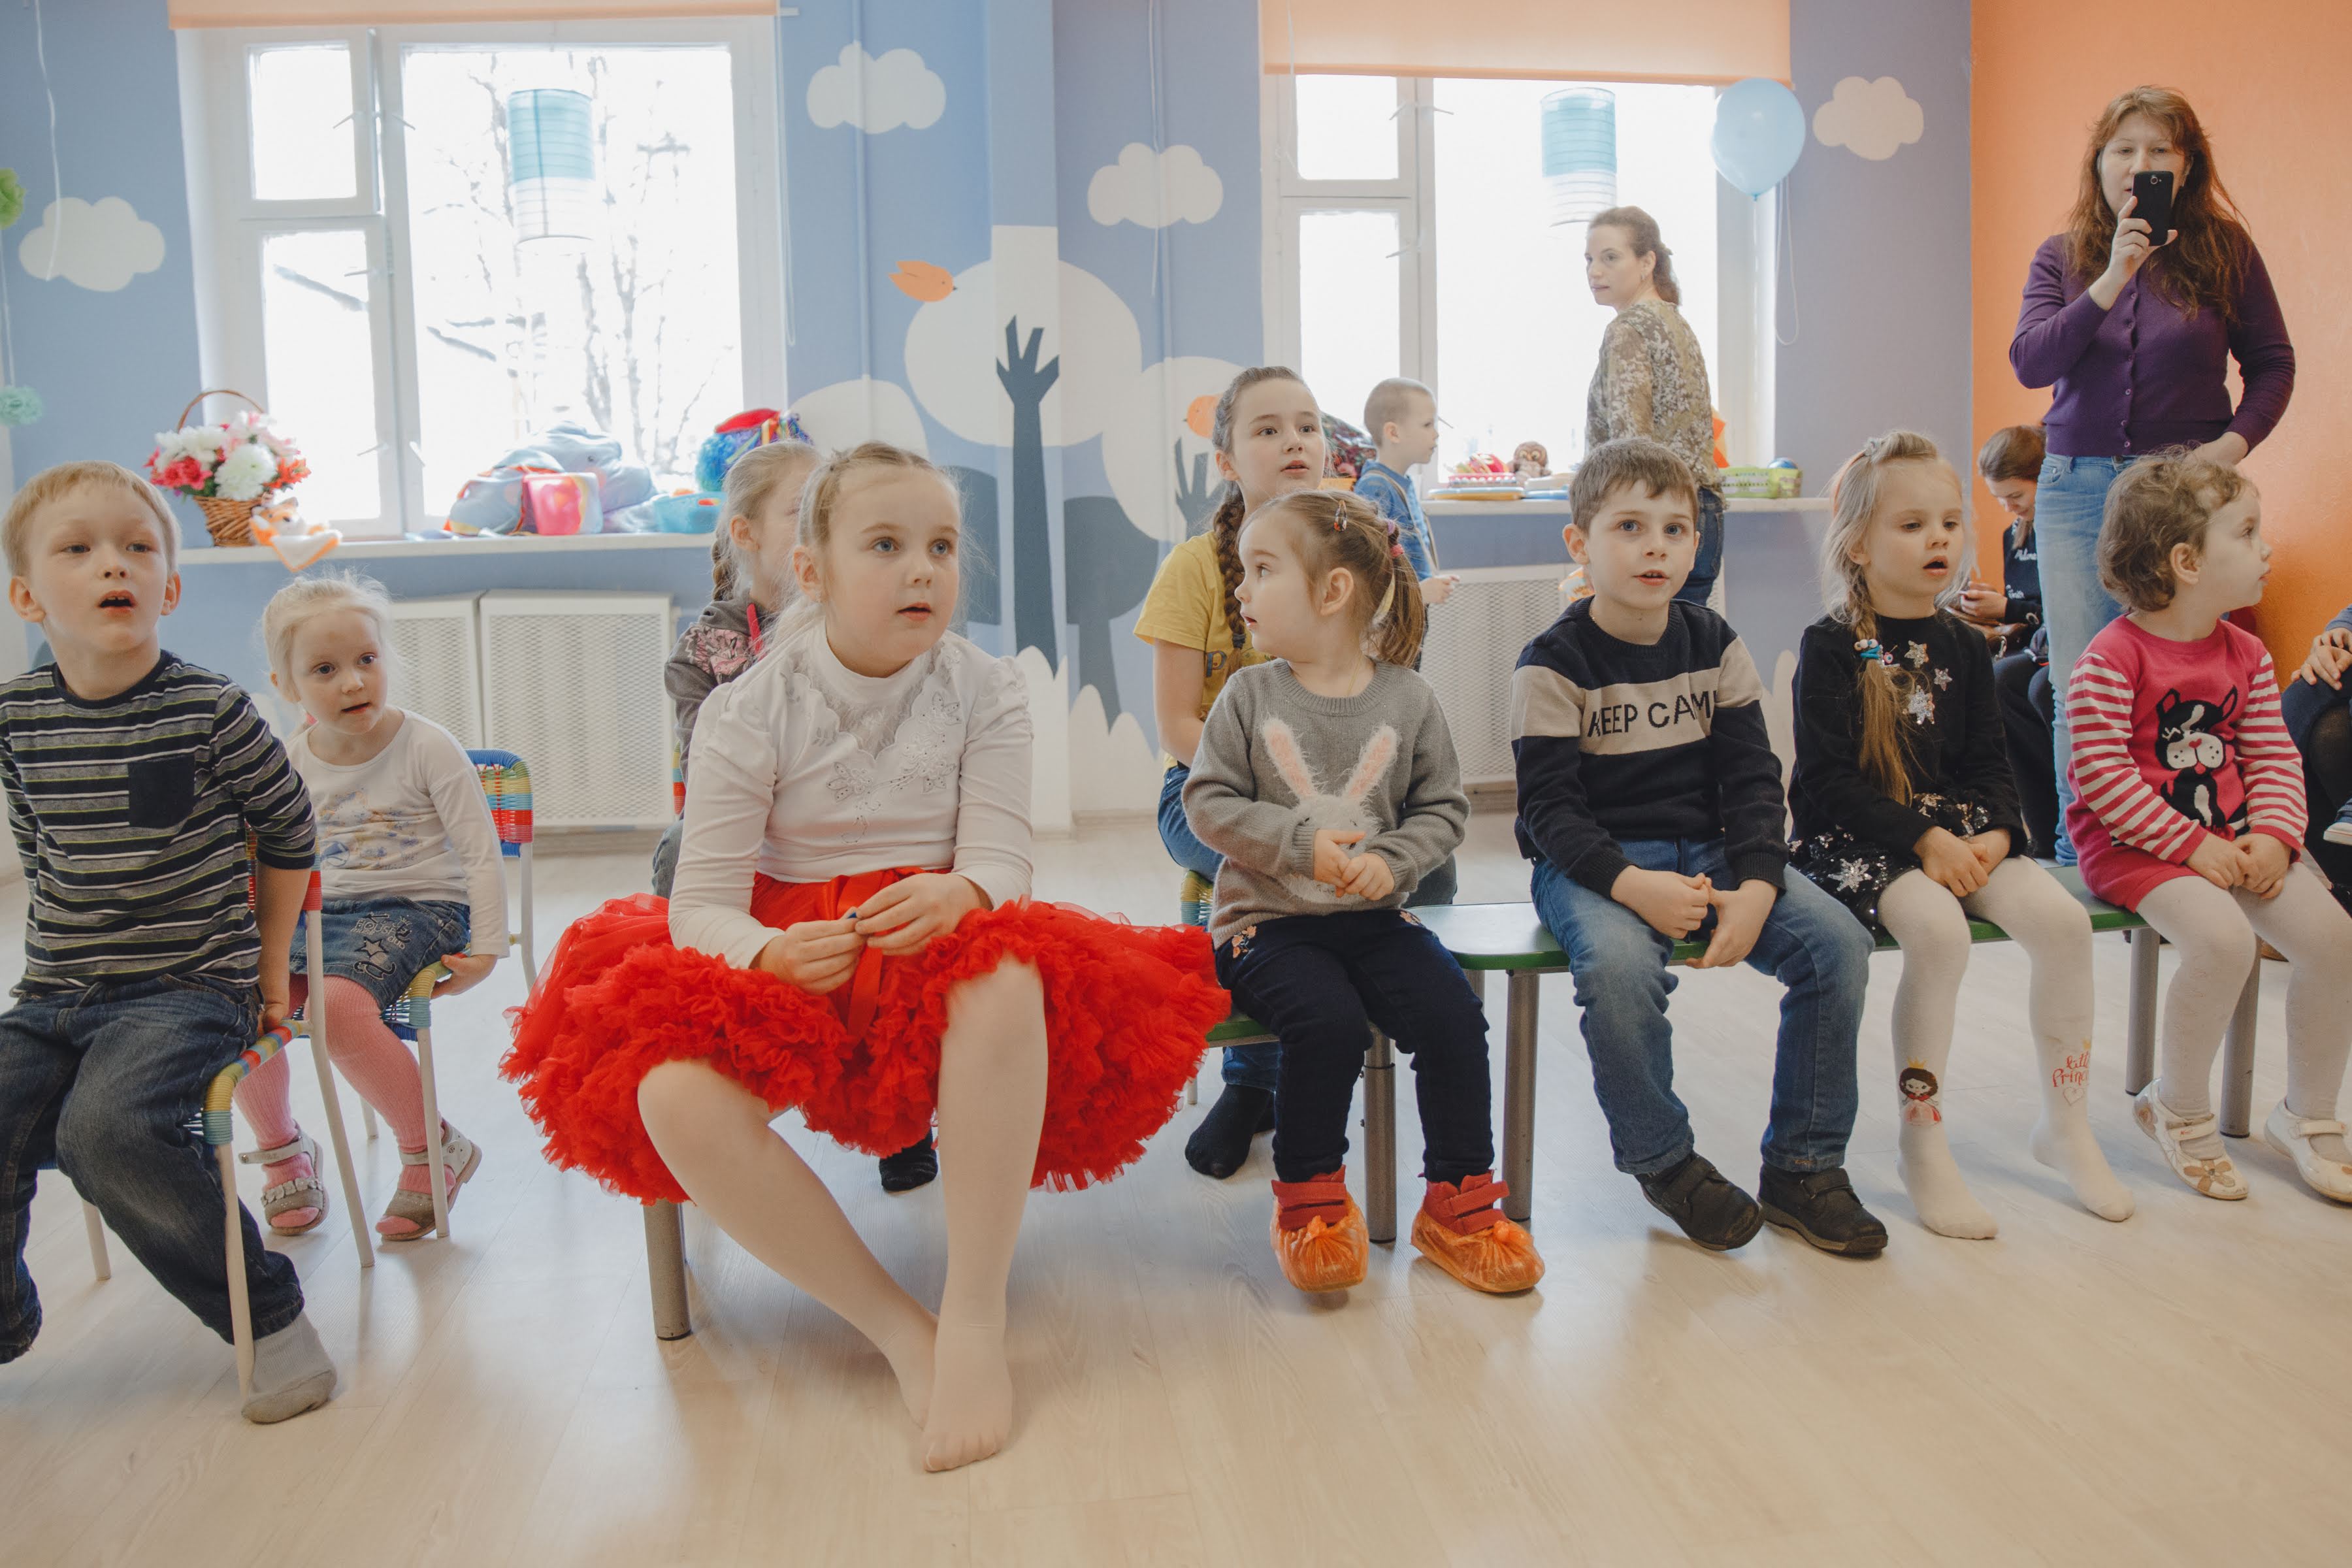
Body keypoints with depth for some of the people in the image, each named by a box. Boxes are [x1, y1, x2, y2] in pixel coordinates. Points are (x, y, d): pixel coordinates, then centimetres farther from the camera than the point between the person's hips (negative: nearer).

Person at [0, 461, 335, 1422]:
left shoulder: (210, 711, -8)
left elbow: (289, 833, 4)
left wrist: (270, 970, 6)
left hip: (191, 988, -4)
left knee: (105, 1129, -30)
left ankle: (268, 1314, -11)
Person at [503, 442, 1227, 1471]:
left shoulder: (985, 692, 0)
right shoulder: (747, 712, -4)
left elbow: (1001, 860, -7)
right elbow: (703, 901, -7)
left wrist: (958, 895, -33)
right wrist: (770, 952, -32)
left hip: (933, 943, 0)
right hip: (794, 956, 1)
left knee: (1007, 976, -38)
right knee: (673, 1092, -31)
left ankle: (976, 1319, -27)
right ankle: (896, 1328, -18)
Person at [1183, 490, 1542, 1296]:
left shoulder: (1407, 699, 2)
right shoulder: (1250, 695, 0)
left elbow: (1443, 808, 6)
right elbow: (1208, 800, -3)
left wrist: (1393, 860, -13)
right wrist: (1300, 842, -16)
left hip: (1373, 917, 2)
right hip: (1266, 919, -2)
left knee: (1454, 1014, -19)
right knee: (1329, 1022, -28)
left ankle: (1457, 1203, 0)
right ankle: (1308, 1200, -4)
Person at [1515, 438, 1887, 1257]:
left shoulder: (1714, 645, 6)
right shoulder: (1554, 664, -7)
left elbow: (1752, 780, 4)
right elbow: (1549, 808, -12)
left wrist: (1757, 886, -14)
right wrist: (1630, 884, -29)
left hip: (1705, 850, 5)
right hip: (1592, 864, -4)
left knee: (1838, 943, -17)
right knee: (1619, 966, -36)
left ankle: (1801, 1166, -1)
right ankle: (1664, 1163, -9)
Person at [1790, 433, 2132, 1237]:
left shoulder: (1963, 644, 11)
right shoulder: (1831, 646, -6)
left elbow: (1990, 762, 12)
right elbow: (1829, 778, -12)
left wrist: (1994, 835, -8)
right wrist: (1924, 839, -19)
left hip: (1958, 828, 6)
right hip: (1856, 836, -5)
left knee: (2064, 920, -16)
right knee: (1938, 930, -32)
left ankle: (2065, 1124, 3)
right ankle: (1920, 1143, -15)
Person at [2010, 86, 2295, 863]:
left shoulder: (2224, 250, 4)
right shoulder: (2062, 258, 7)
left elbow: (2273, 364, 9)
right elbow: (2031, 363, -9)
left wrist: (2236, 441, -8)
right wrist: (2112, 280, -18)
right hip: (2078, 487, 1)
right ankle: (2079, 861, 11)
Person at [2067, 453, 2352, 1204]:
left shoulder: (2245, 655, 9)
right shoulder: (2112, 659, -15)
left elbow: (2275, 756, 9)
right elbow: (2102, 775, -19)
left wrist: (2274, 836, -9)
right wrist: (2192, 845, -20)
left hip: (2231, 837, 7)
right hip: (2135, 842, -7)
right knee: (2222, 938, -30)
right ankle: (2178, 1109, -5)